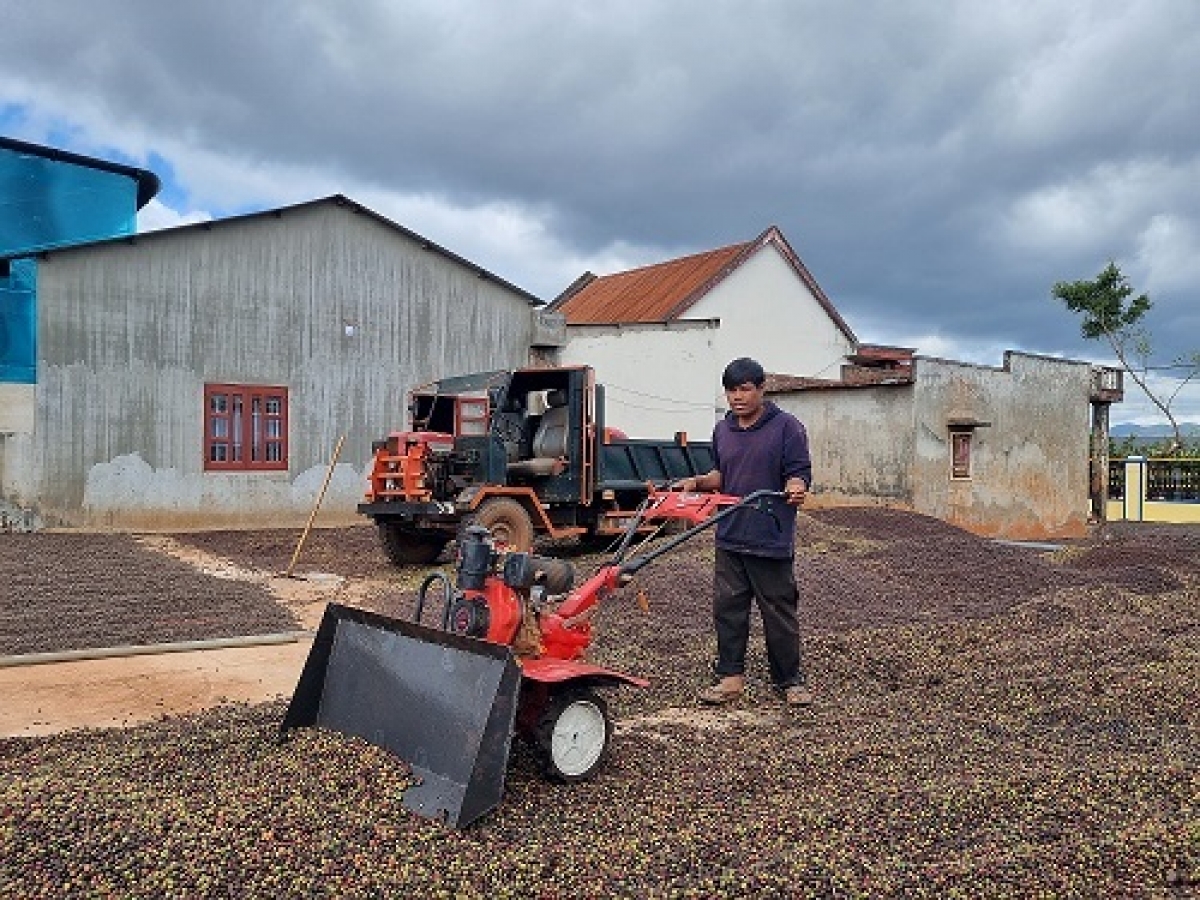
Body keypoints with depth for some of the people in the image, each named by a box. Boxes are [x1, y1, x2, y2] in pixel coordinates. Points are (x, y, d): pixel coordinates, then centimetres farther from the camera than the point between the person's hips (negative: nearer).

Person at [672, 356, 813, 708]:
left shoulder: (787, 427, -6)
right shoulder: (722, 430, 12)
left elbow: (799, 473, -8)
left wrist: (795, 489, -29)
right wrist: (698, 482, 5)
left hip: (771, 542, -5)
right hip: (730, 538, 5)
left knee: (779, 613, 5)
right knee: (727, 609, 9)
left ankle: (790, 680, 20)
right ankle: (730, 676, 21)